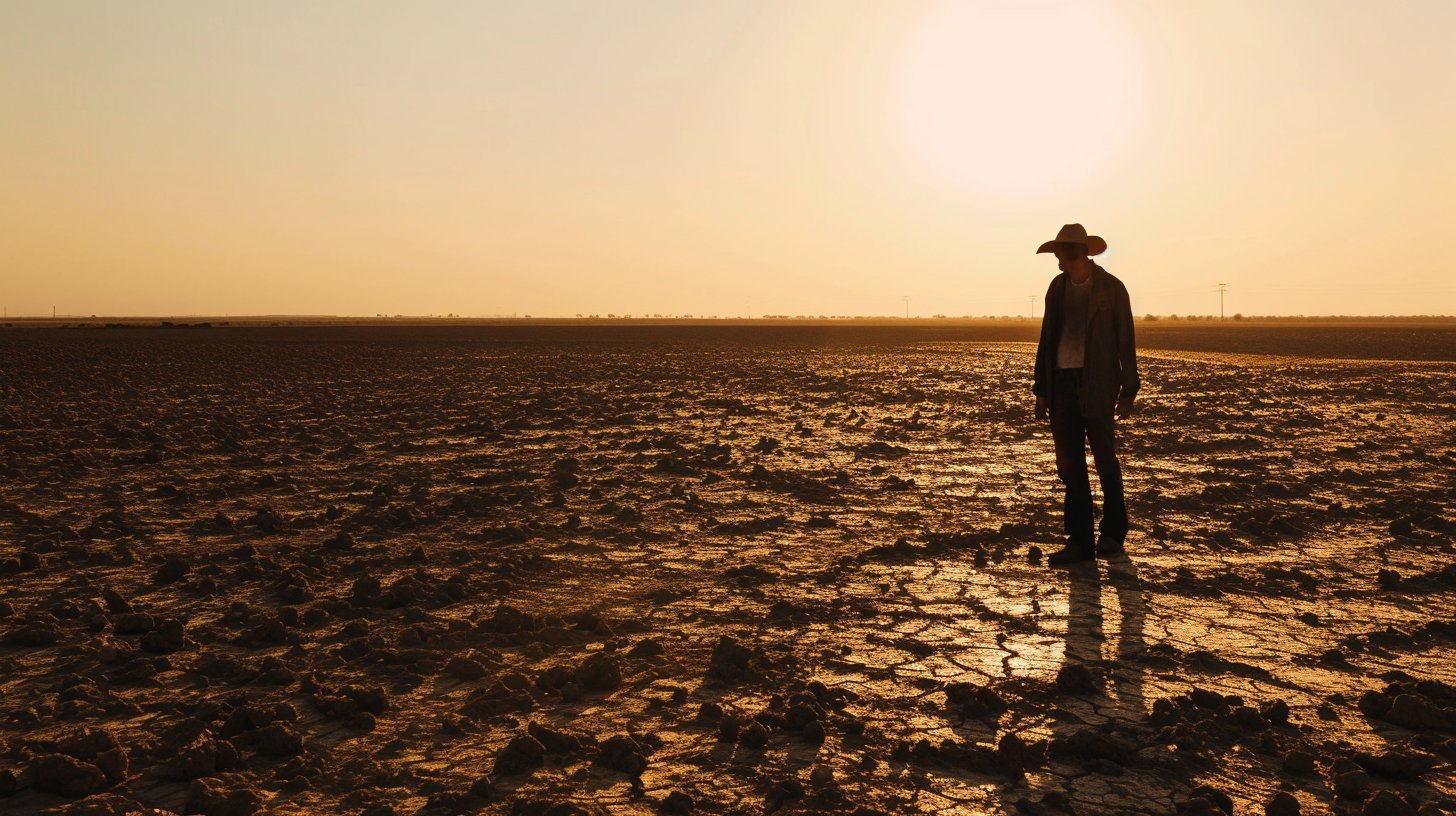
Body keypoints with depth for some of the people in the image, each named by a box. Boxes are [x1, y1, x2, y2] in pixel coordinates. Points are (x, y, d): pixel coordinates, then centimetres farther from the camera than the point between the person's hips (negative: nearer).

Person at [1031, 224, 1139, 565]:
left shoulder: (1112, 289, 0)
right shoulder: (1057, 288, 12)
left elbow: (1125, 340, 0)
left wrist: (1128, 390, -4)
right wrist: (1041, 389, 11)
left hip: (1097, 385, -4)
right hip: (1062, 383, 4)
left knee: (1105, 460, -2)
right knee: (1069, 466, 3)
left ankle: (1113, 532, 18)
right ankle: (1079, 540, 9)